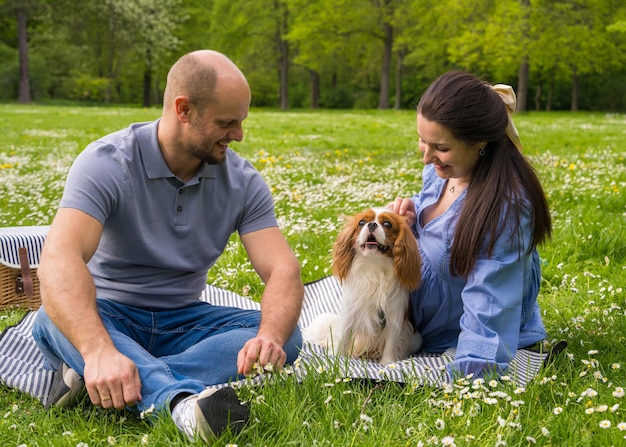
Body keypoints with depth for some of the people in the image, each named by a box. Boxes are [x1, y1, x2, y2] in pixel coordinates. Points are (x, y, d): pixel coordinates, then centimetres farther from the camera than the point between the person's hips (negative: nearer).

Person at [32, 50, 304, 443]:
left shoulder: (242, 181, -3)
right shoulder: (107, 163, -17)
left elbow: (283, 269, -13)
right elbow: (60, 258, -34)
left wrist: (270, 336, -38)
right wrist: (98, 350, -52)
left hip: (184, 320, 4)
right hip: (110, 316, -3)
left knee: (286, 336, -23)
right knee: (54, 321, -36)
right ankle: (182, 401, -62)